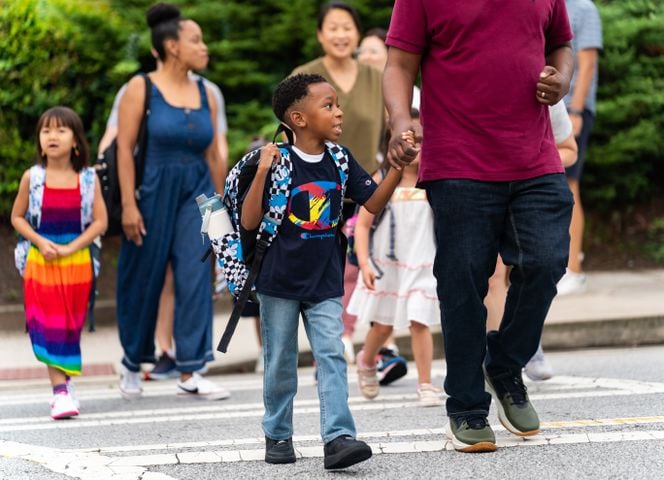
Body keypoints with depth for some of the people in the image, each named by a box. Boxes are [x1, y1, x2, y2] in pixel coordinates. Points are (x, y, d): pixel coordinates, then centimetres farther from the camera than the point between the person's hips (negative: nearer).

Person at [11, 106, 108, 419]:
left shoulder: (88, 179, -2)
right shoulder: (32, 178, -2)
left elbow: (100, 221, -3)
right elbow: (17, 217, 5)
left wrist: (70, 248, -13)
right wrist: (41, 242, -11)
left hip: (76, 262, 1)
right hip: (41, 263, -1)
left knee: (71, 327, 6)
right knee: (48, 326, -7)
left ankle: (64, 382, 19)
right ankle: (60, 392, -10)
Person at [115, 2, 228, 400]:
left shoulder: (205, 95, 7)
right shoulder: (141, 89, -5)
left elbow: (213, 154, 11)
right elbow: (125, 147, -8)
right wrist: (129, 204, -14)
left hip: (195, 192, 3)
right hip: (153, 191, -3)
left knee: (195, 277, -7)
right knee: (144, 281, 7)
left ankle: (190, 373, -6)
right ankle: (133, 362, 28)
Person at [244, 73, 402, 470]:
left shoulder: (341, 162, 2)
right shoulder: (279, 163, -12)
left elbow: (374, 204, 4)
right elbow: (249, 222, -14)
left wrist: (398, 167, -10)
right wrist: (262, 172, -26)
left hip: (326, 284, 3)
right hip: (280, 283, -3)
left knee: (332, 356, -10)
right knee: (281, 363, 8)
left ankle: (339, 437, -16)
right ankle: (278, 435, 22)